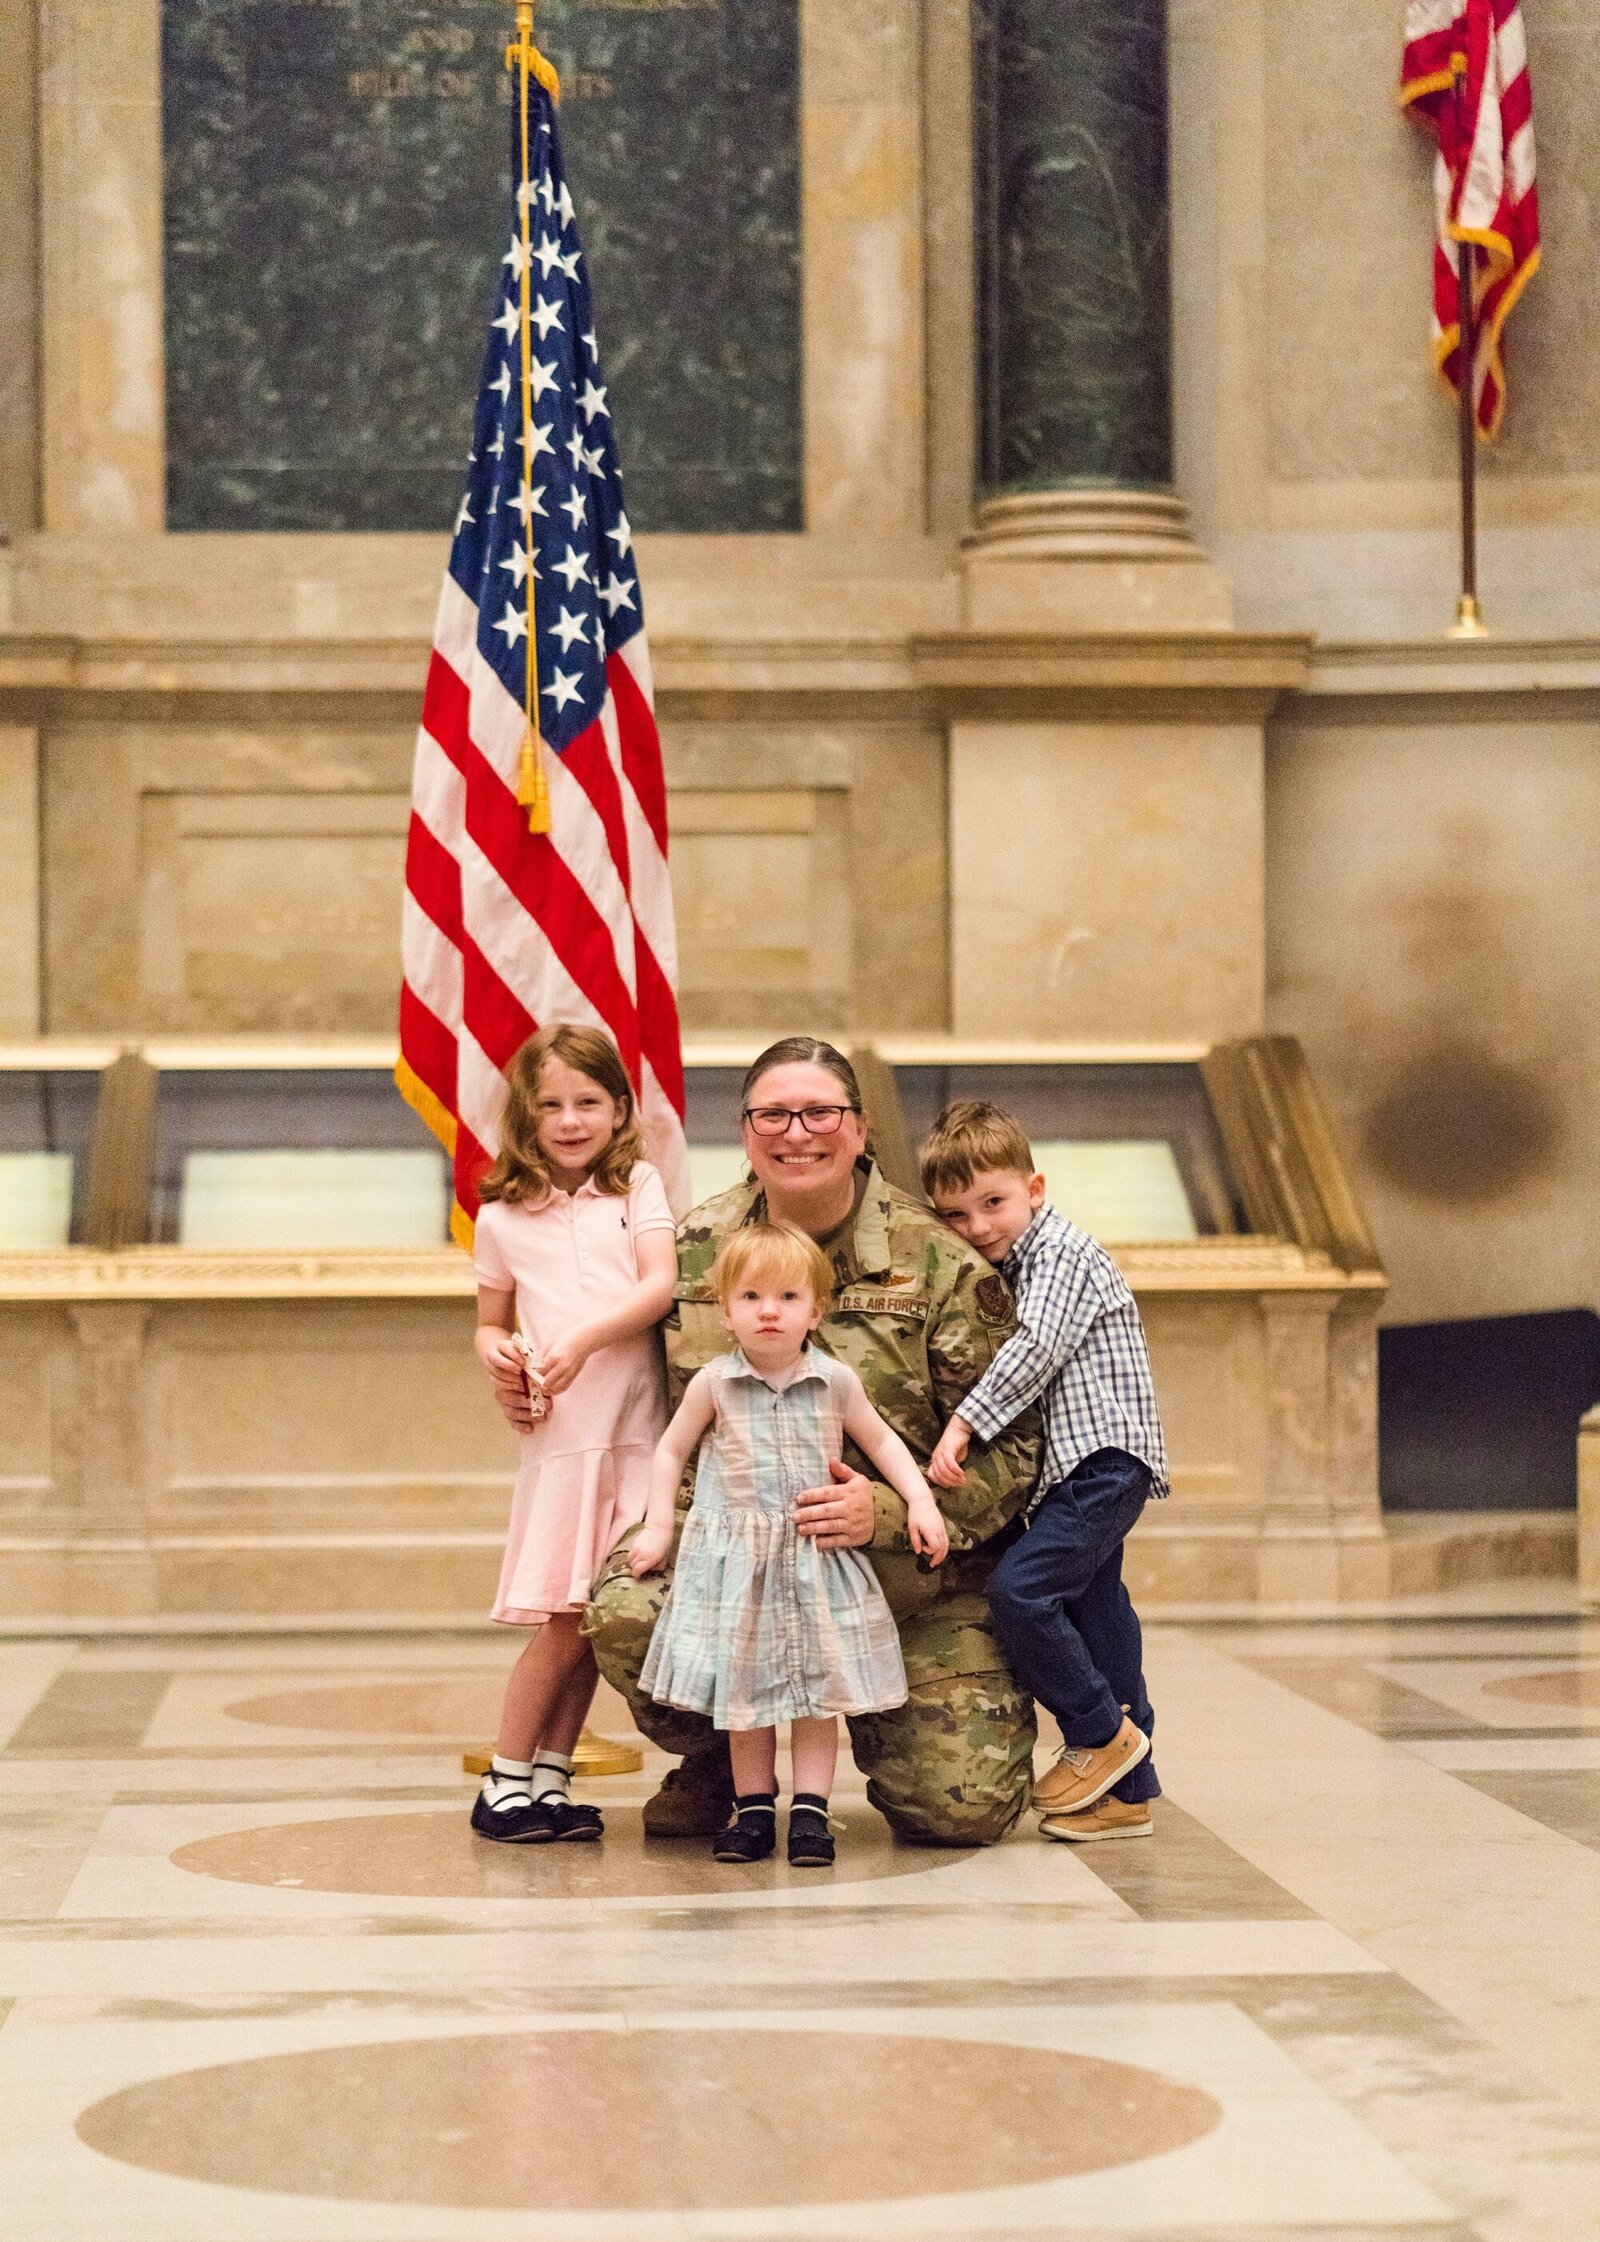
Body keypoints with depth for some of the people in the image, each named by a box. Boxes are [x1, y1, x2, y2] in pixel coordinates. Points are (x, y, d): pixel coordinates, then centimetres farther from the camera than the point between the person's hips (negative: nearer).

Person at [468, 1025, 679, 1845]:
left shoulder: (639, 1188, 8)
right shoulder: (503, 1217, 10)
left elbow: (660, 1285, -4)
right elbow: (491, 1322, 18)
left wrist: (585, 1340, -18)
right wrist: (497, 1356, -6)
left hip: (644, 1426, 1)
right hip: (563, 1431, -1)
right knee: (565, 1621, -6)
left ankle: (548, 1779, 12)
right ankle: (506, 1782, 5)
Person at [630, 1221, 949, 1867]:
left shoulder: (835, 1382, -3)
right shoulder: (713, 1384, -5)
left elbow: (880, 1440, 11)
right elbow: (671, 1451, 8)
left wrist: (920, 1501, 2)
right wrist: (657, 1525, 3)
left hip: (818, 1557, 0)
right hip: (736, 1558, 0)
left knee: (817, 1686, 1)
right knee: (743, 1688, 4)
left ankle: (810, 1811, 5)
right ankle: (754, 1809, 13)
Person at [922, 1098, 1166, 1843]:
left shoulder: (1062, 1251, -9)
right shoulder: (1008, 1268, 19)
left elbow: (1035, 1350, -21)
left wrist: (964, 1423, -25)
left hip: (1104, 1458, -10)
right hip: (1079, 1469, 10)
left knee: (1019, 1587, -19)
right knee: (1094, 1613, 9)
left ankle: (1102, 1733, -7)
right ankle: (1126, 1791, 13)